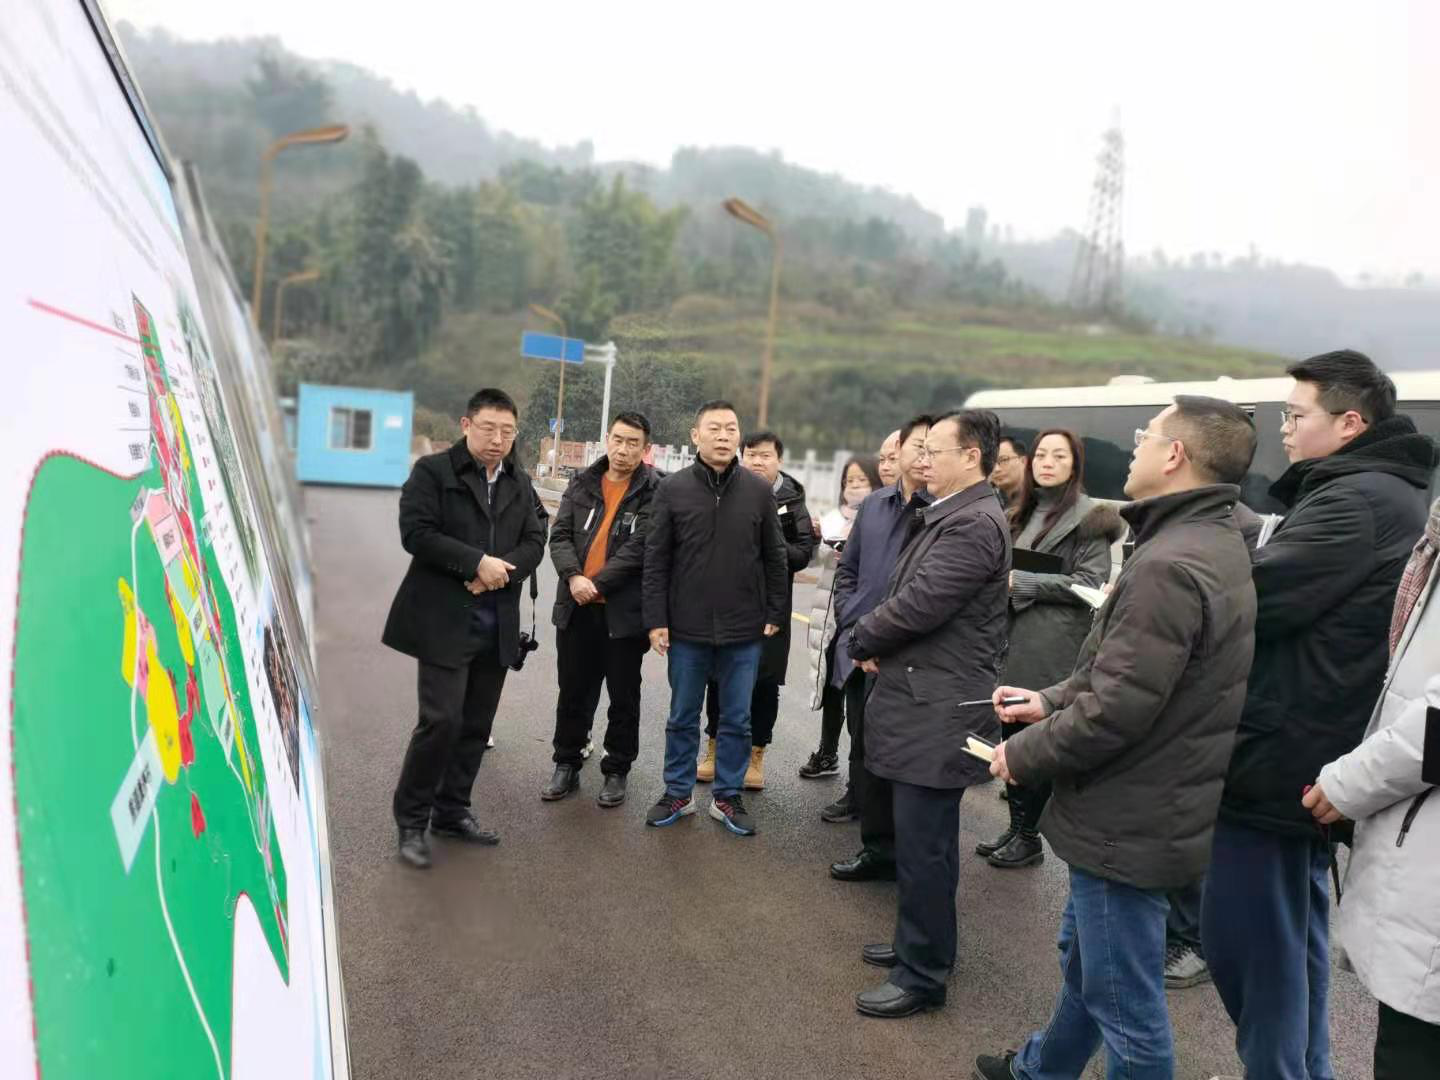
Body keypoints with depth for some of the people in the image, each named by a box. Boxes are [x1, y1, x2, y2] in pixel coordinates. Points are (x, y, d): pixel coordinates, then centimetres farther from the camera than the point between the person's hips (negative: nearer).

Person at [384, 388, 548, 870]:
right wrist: (477, 562, -18)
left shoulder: (520, 483, 13)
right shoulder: (432, 471, -3)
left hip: (498, 623, 6)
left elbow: (534, 543, 7)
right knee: (442, 719, -10)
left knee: (476, 725, 10)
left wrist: (501, 569, -13)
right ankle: (411, 821, 8)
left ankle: (452, 811, 26)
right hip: (445, 620, -5)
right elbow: (416, 532, -13)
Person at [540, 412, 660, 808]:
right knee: (573, 691, 14)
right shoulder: (582, 483, 8)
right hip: (576, 607, 4)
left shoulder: (654, 491, -7)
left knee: (624, 696, 9)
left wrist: (598, 583, -18)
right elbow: (560, 535, 1)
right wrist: (574, 577, -16)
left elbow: (639, 547, -14)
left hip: (625, 610, -4)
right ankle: (567, 765, 28)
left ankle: (617, 771, 23)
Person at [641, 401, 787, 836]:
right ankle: (678, 793, 29)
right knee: (682, 717, 13)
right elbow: (656, 560, -2)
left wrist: (776, 614, 3)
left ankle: (728, 796, 26)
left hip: (744, 631, 1)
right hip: (687, 629, 0)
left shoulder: (759, 490, 0)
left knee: (737, 719, 11)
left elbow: (774, 559, 5)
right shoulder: (672, 488, -2)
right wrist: (656, 619, -5)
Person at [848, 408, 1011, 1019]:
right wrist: (878, 641, -1)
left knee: (923, 846, 1)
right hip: (923, 700, 10)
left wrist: (862, 640, -7)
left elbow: (918, 604, -24)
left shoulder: (974, 524, -19)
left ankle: (923, 976, 15)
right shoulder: (948, 517, 14)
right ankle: (920, 944, 36)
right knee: (922, 838, 21)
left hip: (937, 711, -10)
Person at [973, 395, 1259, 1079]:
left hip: (1128, 822, -11)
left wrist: (1023, 755, -12)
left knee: (1125, 1001, 6)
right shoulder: (1212, 543, 8)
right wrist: (1052, 700, 7)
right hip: (1142, 808, 11)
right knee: (1083, 958, 28)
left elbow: (1114, 710, -27)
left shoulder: (1169, 566, -27)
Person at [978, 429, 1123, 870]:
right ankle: (1015, 826, 25)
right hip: (1014, 641, 7)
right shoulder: (1025, 513, 17)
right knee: (1012, 736, 12)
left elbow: (1090, 584, -13)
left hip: (1052, 649, -7)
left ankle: (1029, 837, 15)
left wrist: (1021, 582, -15)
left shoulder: (1088, 516, -6)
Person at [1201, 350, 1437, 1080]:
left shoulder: (1360, 501, -18)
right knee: (1292, 933, 21)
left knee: (1245, 938, 0)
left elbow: (1250, 596, -22)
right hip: (1314, 755, 11)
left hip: (1280, 754, -11)